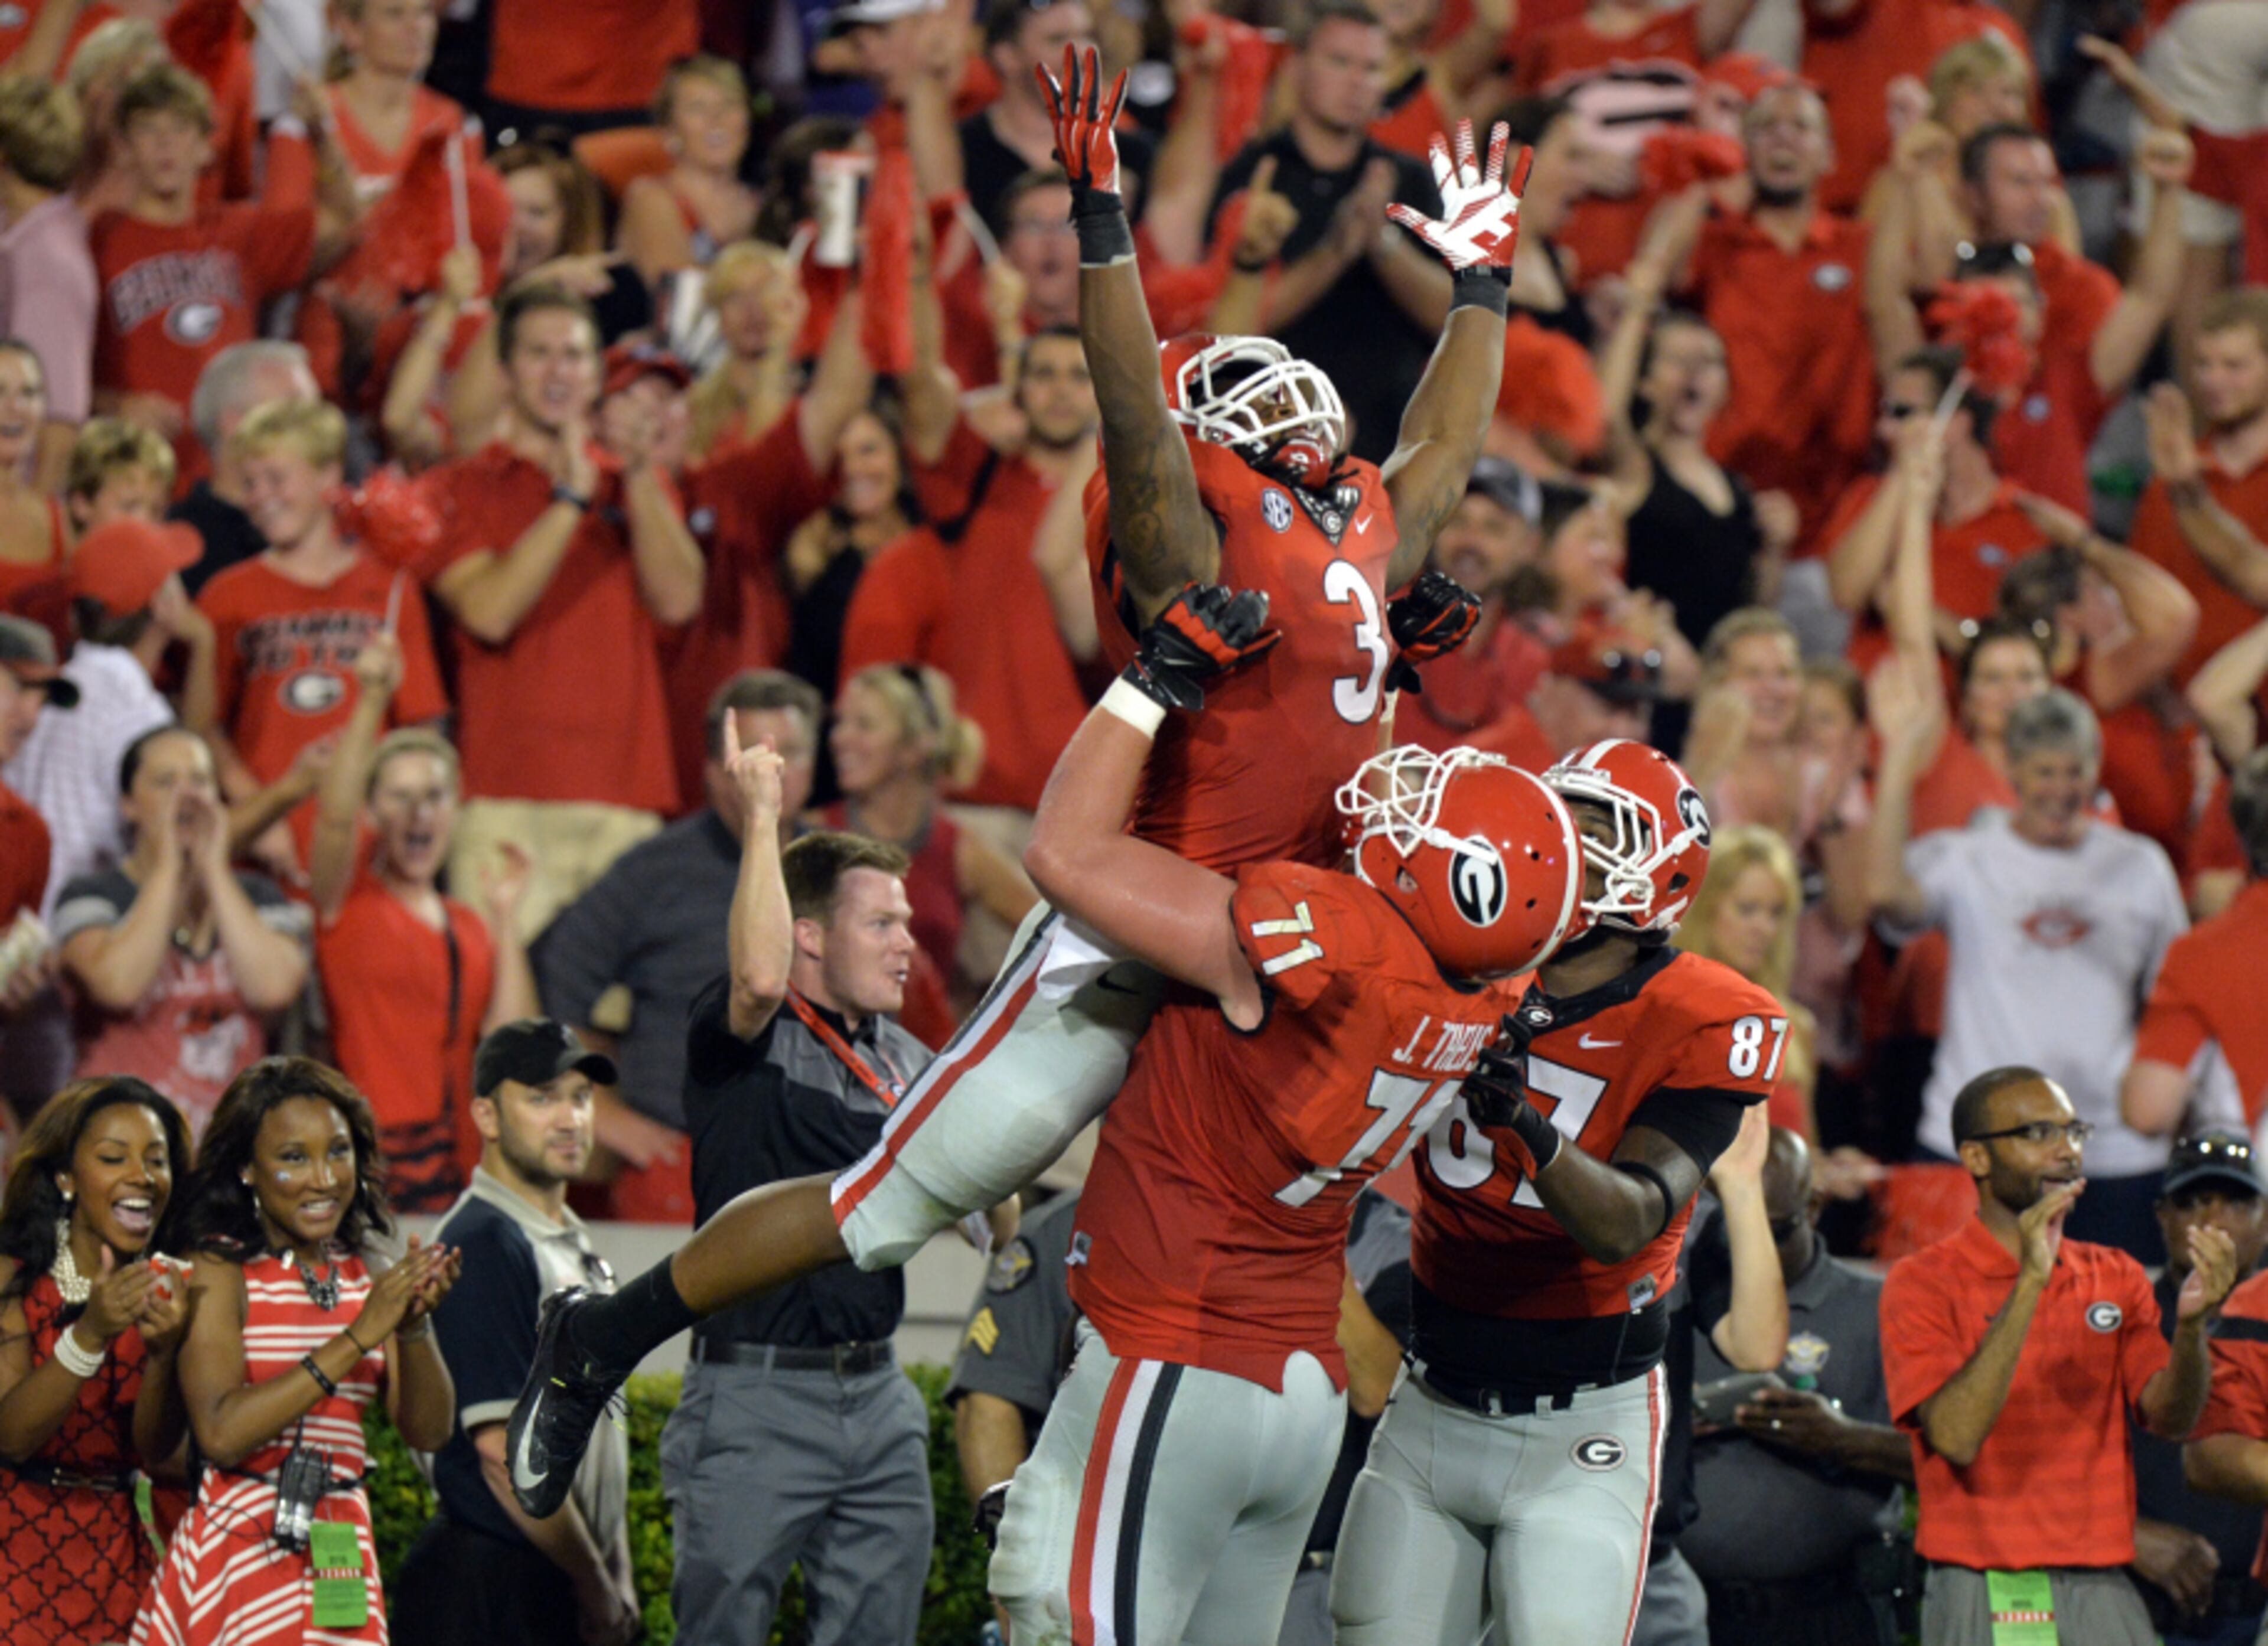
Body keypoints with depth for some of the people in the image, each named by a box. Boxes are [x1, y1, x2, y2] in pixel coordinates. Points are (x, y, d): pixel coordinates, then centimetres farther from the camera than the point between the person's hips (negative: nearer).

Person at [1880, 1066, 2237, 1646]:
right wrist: (2030, 1283, -20)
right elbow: (1955, 1436, -16)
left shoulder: (2116, 1277, 13)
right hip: (1984, 1593, -4)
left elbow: (2170, 1418, 2)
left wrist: (2191, 1323, -18)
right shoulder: (1924, 1282, -2)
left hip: (2104, 1594, 4)